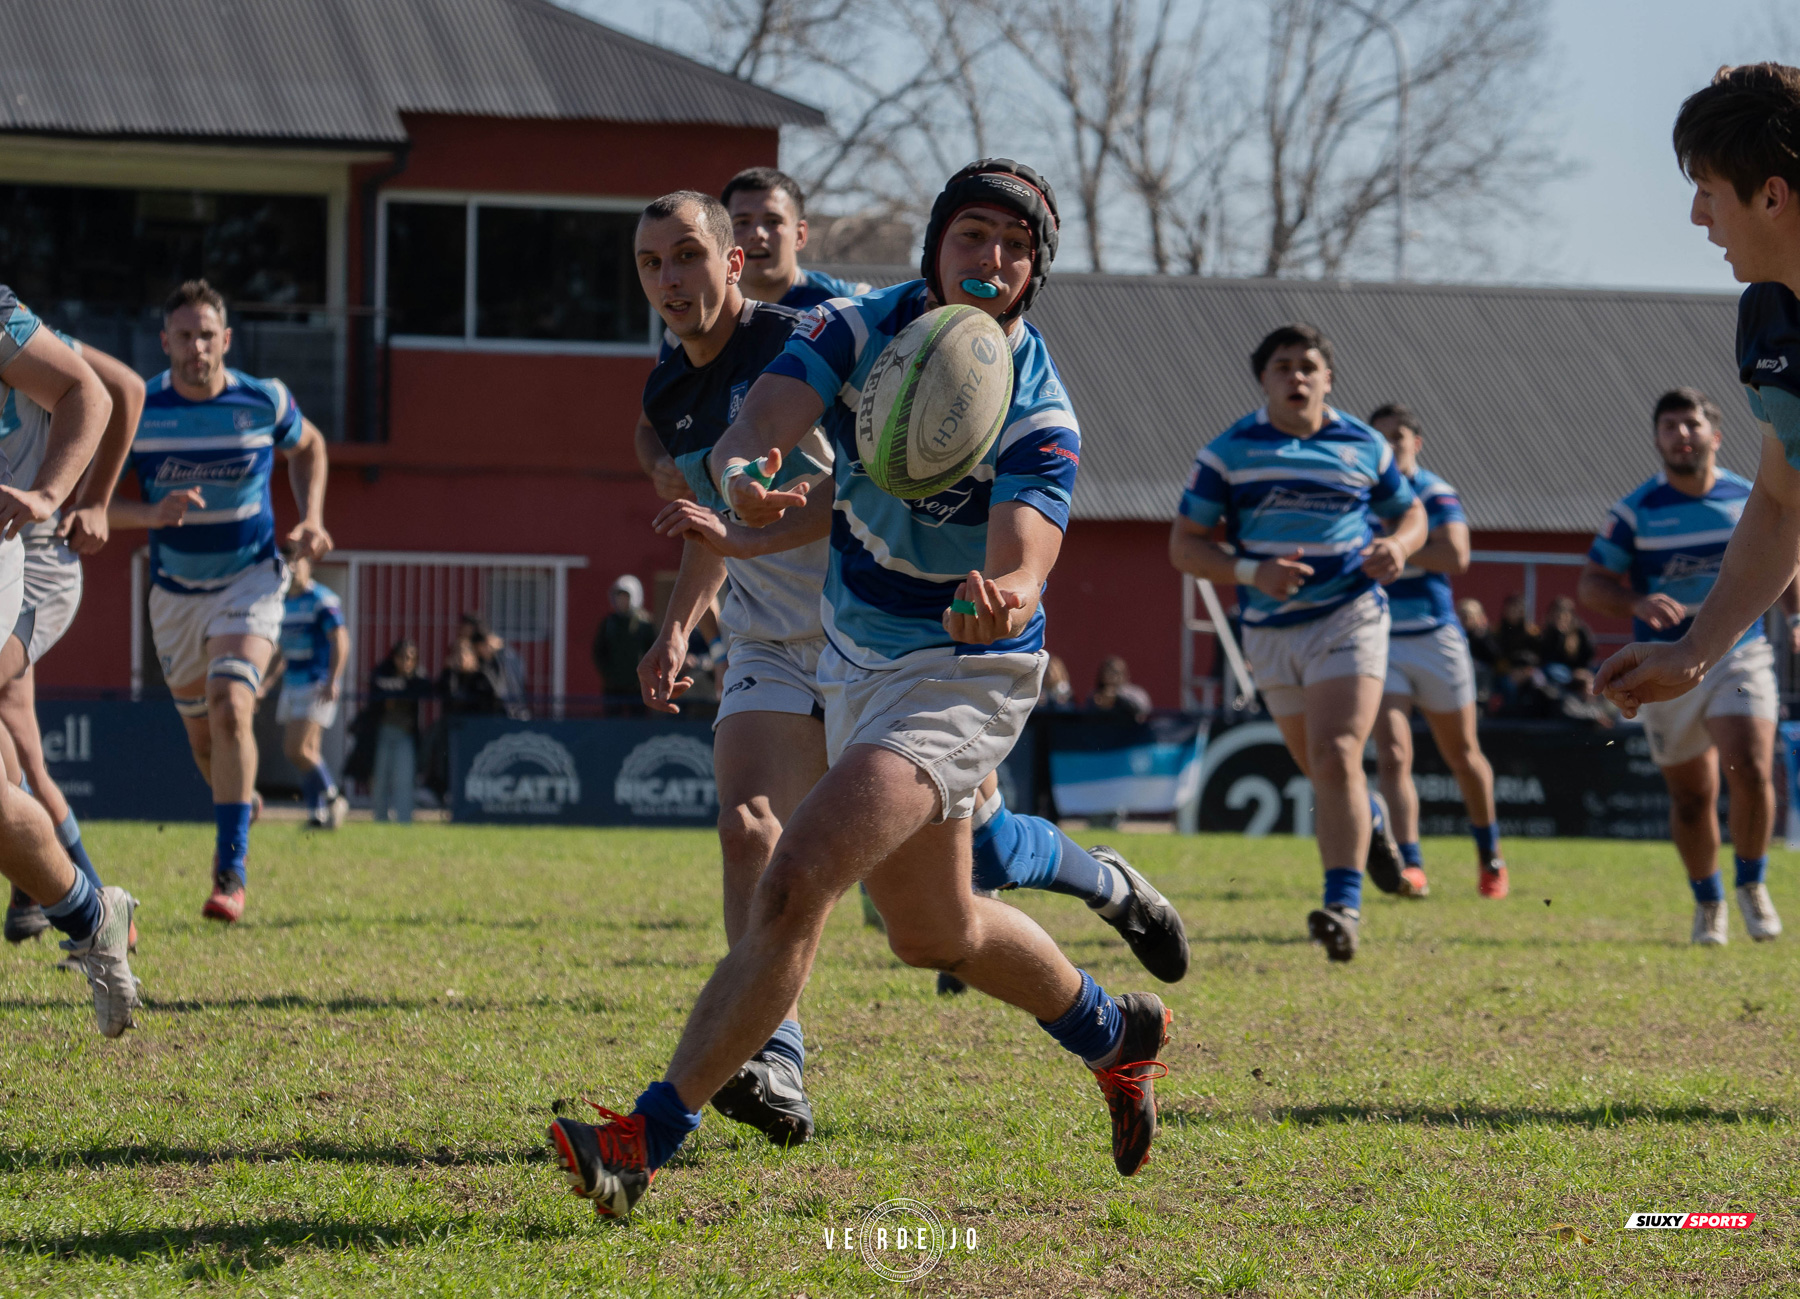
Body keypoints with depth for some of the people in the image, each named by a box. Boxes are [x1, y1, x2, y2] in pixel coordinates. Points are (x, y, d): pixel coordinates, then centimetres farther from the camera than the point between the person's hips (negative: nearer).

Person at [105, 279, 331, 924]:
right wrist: (150, 514, -29)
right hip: (175, 591, 2)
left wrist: (311, 519, -3)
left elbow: (309, 445, 12)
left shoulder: (264, 402, -12)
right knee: (202, 732, 14)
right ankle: (237, 811, 47)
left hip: (250, 580, -2)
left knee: (230, 708, -24)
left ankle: (232, 871, -22)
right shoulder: (138, 411, -12)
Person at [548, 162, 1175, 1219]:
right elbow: (751, 432, -23)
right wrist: (746, 477, -48)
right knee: (936, 932, 21)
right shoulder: (863, 329, -8)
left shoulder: (1038, 417, -19)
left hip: (963, 673, -6)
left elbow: (1024, 571, -32)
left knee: (795, 884, -22)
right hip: (859, 663, 7)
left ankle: (651, 1136, -21)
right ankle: (1116, 1035, 47)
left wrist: (1000, 603, -57)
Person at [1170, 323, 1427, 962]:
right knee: (1319, 767, 16)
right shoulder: (1229, 450, -2)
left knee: (1335, 760, -20)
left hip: (1349, 619, -2)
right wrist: (1248, 572, -19)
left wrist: (1398, 546, -8)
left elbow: (1410, 513, 16)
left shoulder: (1364, 446, 1)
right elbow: (1185, 543, -2)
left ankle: (1343, 904, -22)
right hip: (1270, 631, 2)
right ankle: (1370, 818, 50)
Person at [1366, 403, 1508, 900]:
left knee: (1462, 755, 12)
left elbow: (1454, 557, -23)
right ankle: (1410, 866, -21)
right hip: (1378, 643, 2)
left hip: (1435, 639, -2)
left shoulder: (1435, 493, -7)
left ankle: (1489, 854, 33)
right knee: (1392, 754, -15)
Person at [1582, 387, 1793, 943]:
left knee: (1750, 772, -19)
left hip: (1741, 658, 0)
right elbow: (1592, 584, -3)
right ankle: (1707, 900, 29)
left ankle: (1752, 886, 3)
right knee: (1691, 798, 6)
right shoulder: (1636, 511, -2)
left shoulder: (1750, 501, 3)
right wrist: (1638, 604, -22)